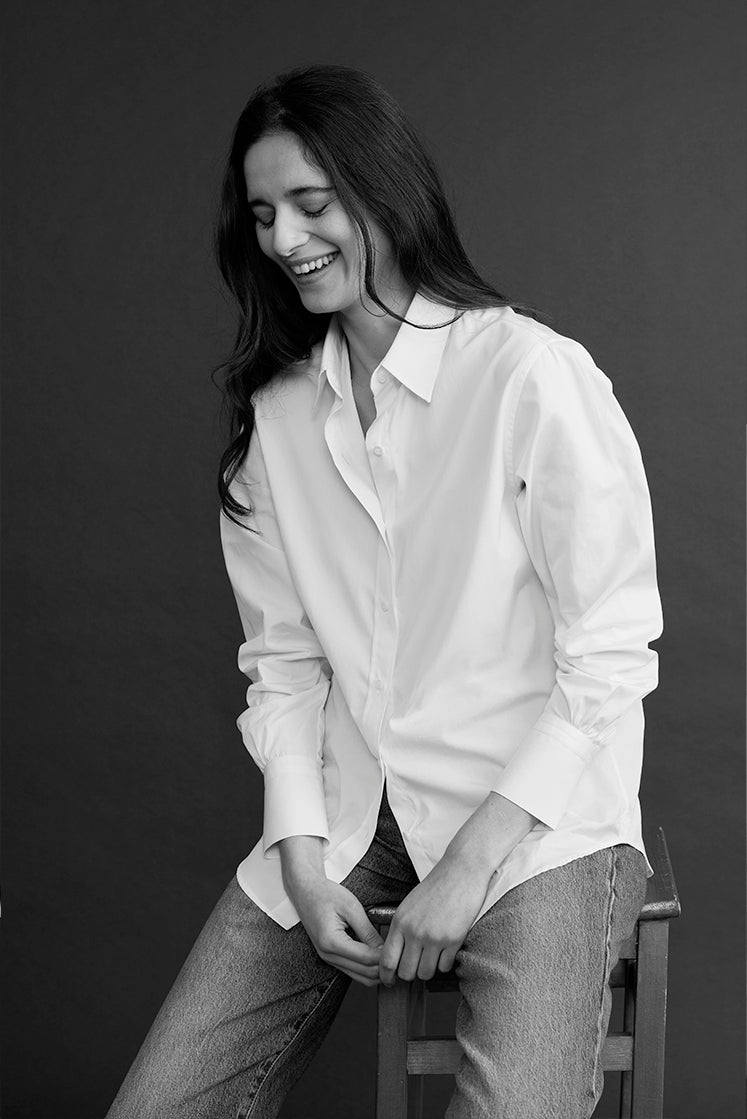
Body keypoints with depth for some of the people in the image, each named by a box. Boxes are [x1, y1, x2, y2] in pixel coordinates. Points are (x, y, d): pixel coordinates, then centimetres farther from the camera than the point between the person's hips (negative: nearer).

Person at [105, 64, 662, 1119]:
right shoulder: (277, 412, 7)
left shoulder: (536, 376, -11)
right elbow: (283, 659, 7)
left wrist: (470, 864, -12)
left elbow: (609, 657, -10)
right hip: (346, 812, 5)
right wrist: (303, 866, -5)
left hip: (538, 810, -4)